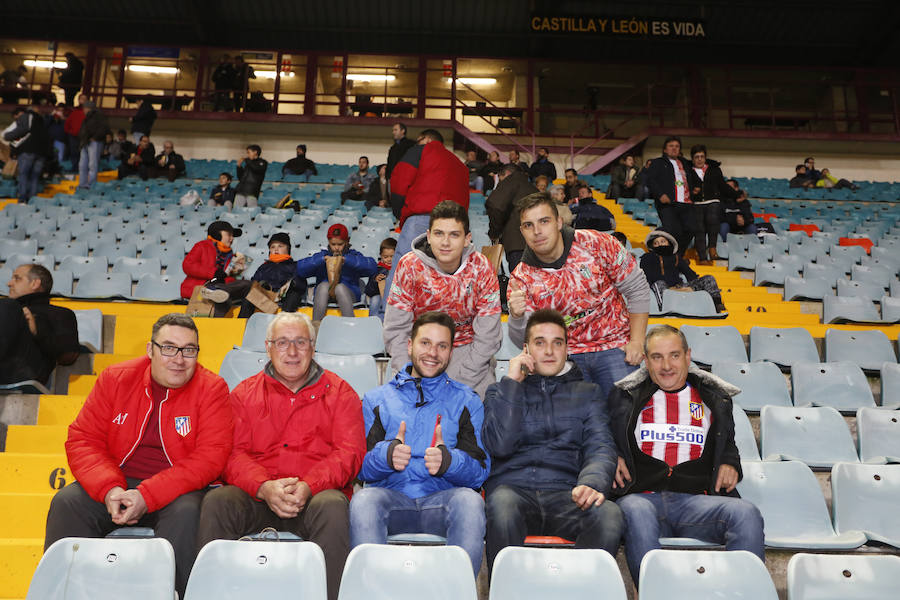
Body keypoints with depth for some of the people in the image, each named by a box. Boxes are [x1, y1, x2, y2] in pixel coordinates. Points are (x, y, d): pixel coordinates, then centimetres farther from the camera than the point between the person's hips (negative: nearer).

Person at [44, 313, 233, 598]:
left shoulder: (211, 388, -7)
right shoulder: (116, 378, 3)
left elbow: (211, 456, -15)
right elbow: (82, 439, 1)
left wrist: (147, 495, -23)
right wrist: (109, 489, -18)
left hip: (180, 488, -3)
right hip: (116, 481, 3)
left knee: (187, 512, -33)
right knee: (67, 501, -20)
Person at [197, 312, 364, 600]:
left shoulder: (339, 392, 11)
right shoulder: (245, 393, 15)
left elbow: (350, 451, 0)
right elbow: (234, 453, 4)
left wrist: (308, 486, -18)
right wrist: (264, 487, -17)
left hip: (315, 494, -1)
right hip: (255, 495, 2)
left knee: (333, 506, -33)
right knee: (216, 501, -27)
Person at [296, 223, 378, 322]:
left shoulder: (353, 255, 10)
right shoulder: (322, 255, 13)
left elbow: (372, 267, -11)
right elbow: (299, 269, -2)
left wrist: (346, 259, -13)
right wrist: (323, 259, -11)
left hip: (348, 295, -1)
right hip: (324, 295, 1)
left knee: (340, 287, -31)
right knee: (324, 285, -28)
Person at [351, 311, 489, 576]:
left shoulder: (466, 401, 17)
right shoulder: (377, 399, 19)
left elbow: (481, 469, 6)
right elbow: (362, 468, 9)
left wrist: (447, 460, -18)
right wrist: (387, 454, -16)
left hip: (442, 499, 0)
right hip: (391, 496, 1)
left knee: (470, 500, -33)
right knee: (363, 500, -32)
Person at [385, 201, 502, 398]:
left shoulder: (481, 267, -11)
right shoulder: (410, 265, -11)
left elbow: (488, 336, -10)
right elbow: (395, 329, -8)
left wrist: (456, 379, -18)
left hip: (468, 349, 1)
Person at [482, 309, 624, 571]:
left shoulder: (588, 393, 21)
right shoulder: (501, 390, 19)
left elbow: (601, 446, 6)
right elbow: (499, 445, 1)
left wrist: (593, 483, -17)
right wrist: (512, 383, 2)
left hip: (566, 493, 1)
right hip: (513, 488, -1)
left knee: (609, 515, -32)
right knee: (502, 505, -37)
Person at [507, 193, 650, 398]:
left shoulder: (596, 244, -10)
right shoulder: (522, 279, -6)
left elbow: (637, 289, -2)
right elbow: (523, 341, -9)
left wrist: (637, 342, -6)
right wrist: (517, 317, -31)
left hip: (614, 347, -1)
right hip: (565, 355, 1)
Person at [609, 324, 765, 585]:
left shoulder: (713, 397, 22)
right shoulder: (627, 396, 18)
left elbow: (727, 441, 38)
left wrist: (729, 463, 16)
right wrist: (614, 458, 6)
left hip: (696, 499, 2)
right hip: (642, 495, -2)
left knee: (747, 514, -28)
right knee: (637, 514, -38)